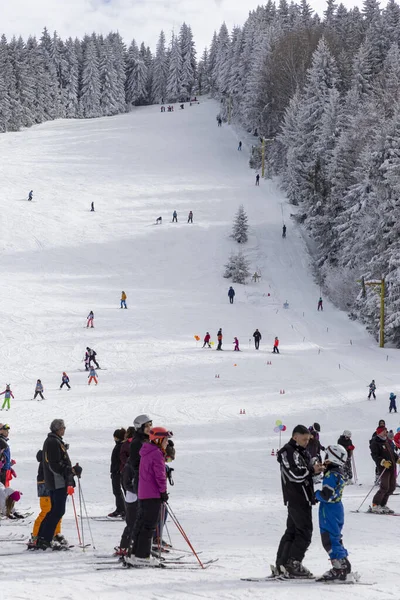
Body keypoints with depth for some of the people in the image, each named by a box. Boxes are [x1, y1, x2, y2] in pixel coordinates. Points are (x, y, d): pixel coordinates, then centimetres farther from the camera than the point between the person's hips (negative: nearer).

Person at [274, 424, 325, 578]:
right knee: (305, 531, -8)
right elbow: (294, 474, -22)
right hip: (297, 499, -10)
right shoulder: (288, 452, -13)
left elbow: (306, 471, 20)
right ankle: (293, 565, -6)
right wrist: (312, 470, -18)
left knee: (292, 531, 12)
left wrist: (316, 468, 1)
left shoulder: (302, 452, 19)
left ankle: (281, 565, 15)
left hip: (302, 498, 10)